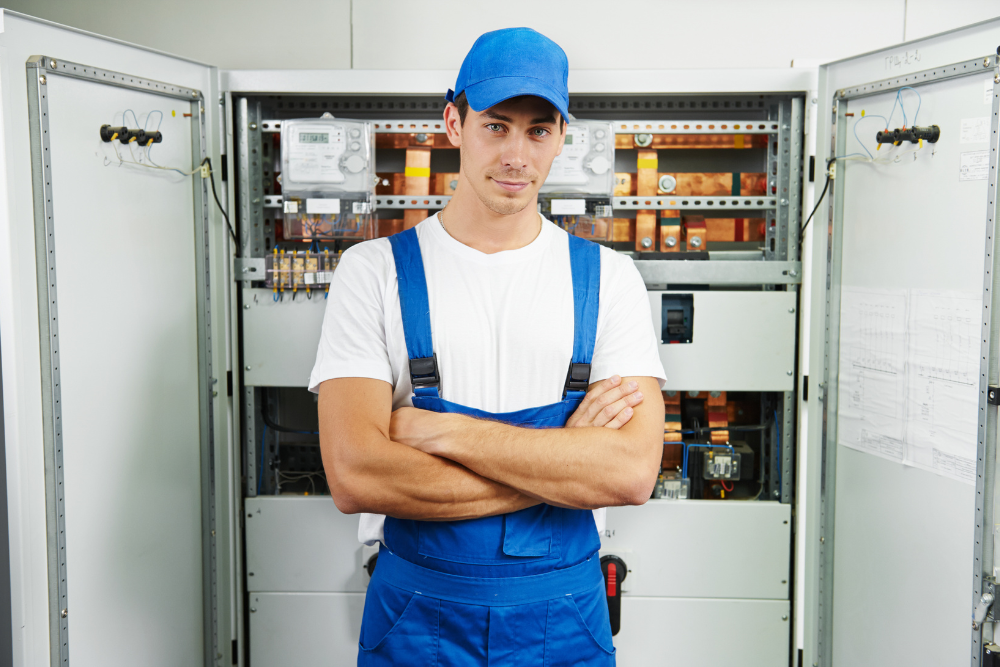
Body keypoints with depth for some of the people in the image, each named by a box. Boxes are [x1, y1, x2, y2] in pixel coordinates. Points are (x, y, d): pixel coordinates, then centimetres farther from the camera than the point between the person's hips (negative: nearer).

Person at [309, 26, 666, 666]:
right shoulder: (374, 271, -5)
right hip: (415, 614, -1)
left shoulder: (606, 277, -2)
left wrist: (440, 430, -18)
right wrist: (565, 459, -16)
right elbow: (355, 476, -18)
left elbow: (632, 471, -15)